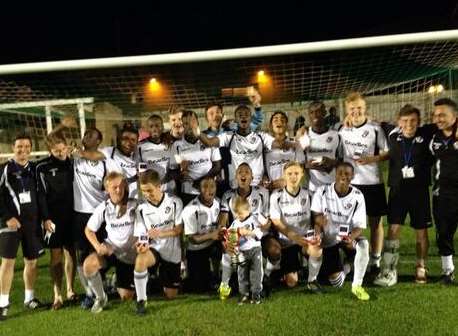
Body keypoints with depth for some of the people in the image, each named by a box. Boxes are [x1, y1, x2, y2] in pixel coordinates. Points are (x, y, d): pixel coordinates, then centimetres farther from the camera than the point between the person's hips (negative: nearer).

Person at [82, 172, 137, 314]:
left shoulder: (135, 205, -14)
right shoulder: (104, 208, -8)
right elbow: (89, 230, 1)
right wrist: (97, 246, -17)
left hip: (130, 254, -1)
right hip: (110, 249, 1)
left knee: (126, 296, 0)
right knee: (88, 264, -31)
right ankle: (101, 298, -4)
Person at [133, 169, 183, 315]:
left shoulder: (174, 202, -7)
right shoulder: (142, 209, -4)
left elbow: (179, 229, -8)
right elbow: (142, 236, -4)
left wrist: (161, 234, -25)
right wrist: (142, 245, -28)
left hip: (172, 252, 0)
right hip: (154, 248, 0)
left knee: (171, 295, 7)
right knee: (140, 260, -38)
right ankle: (141, 300, -20)